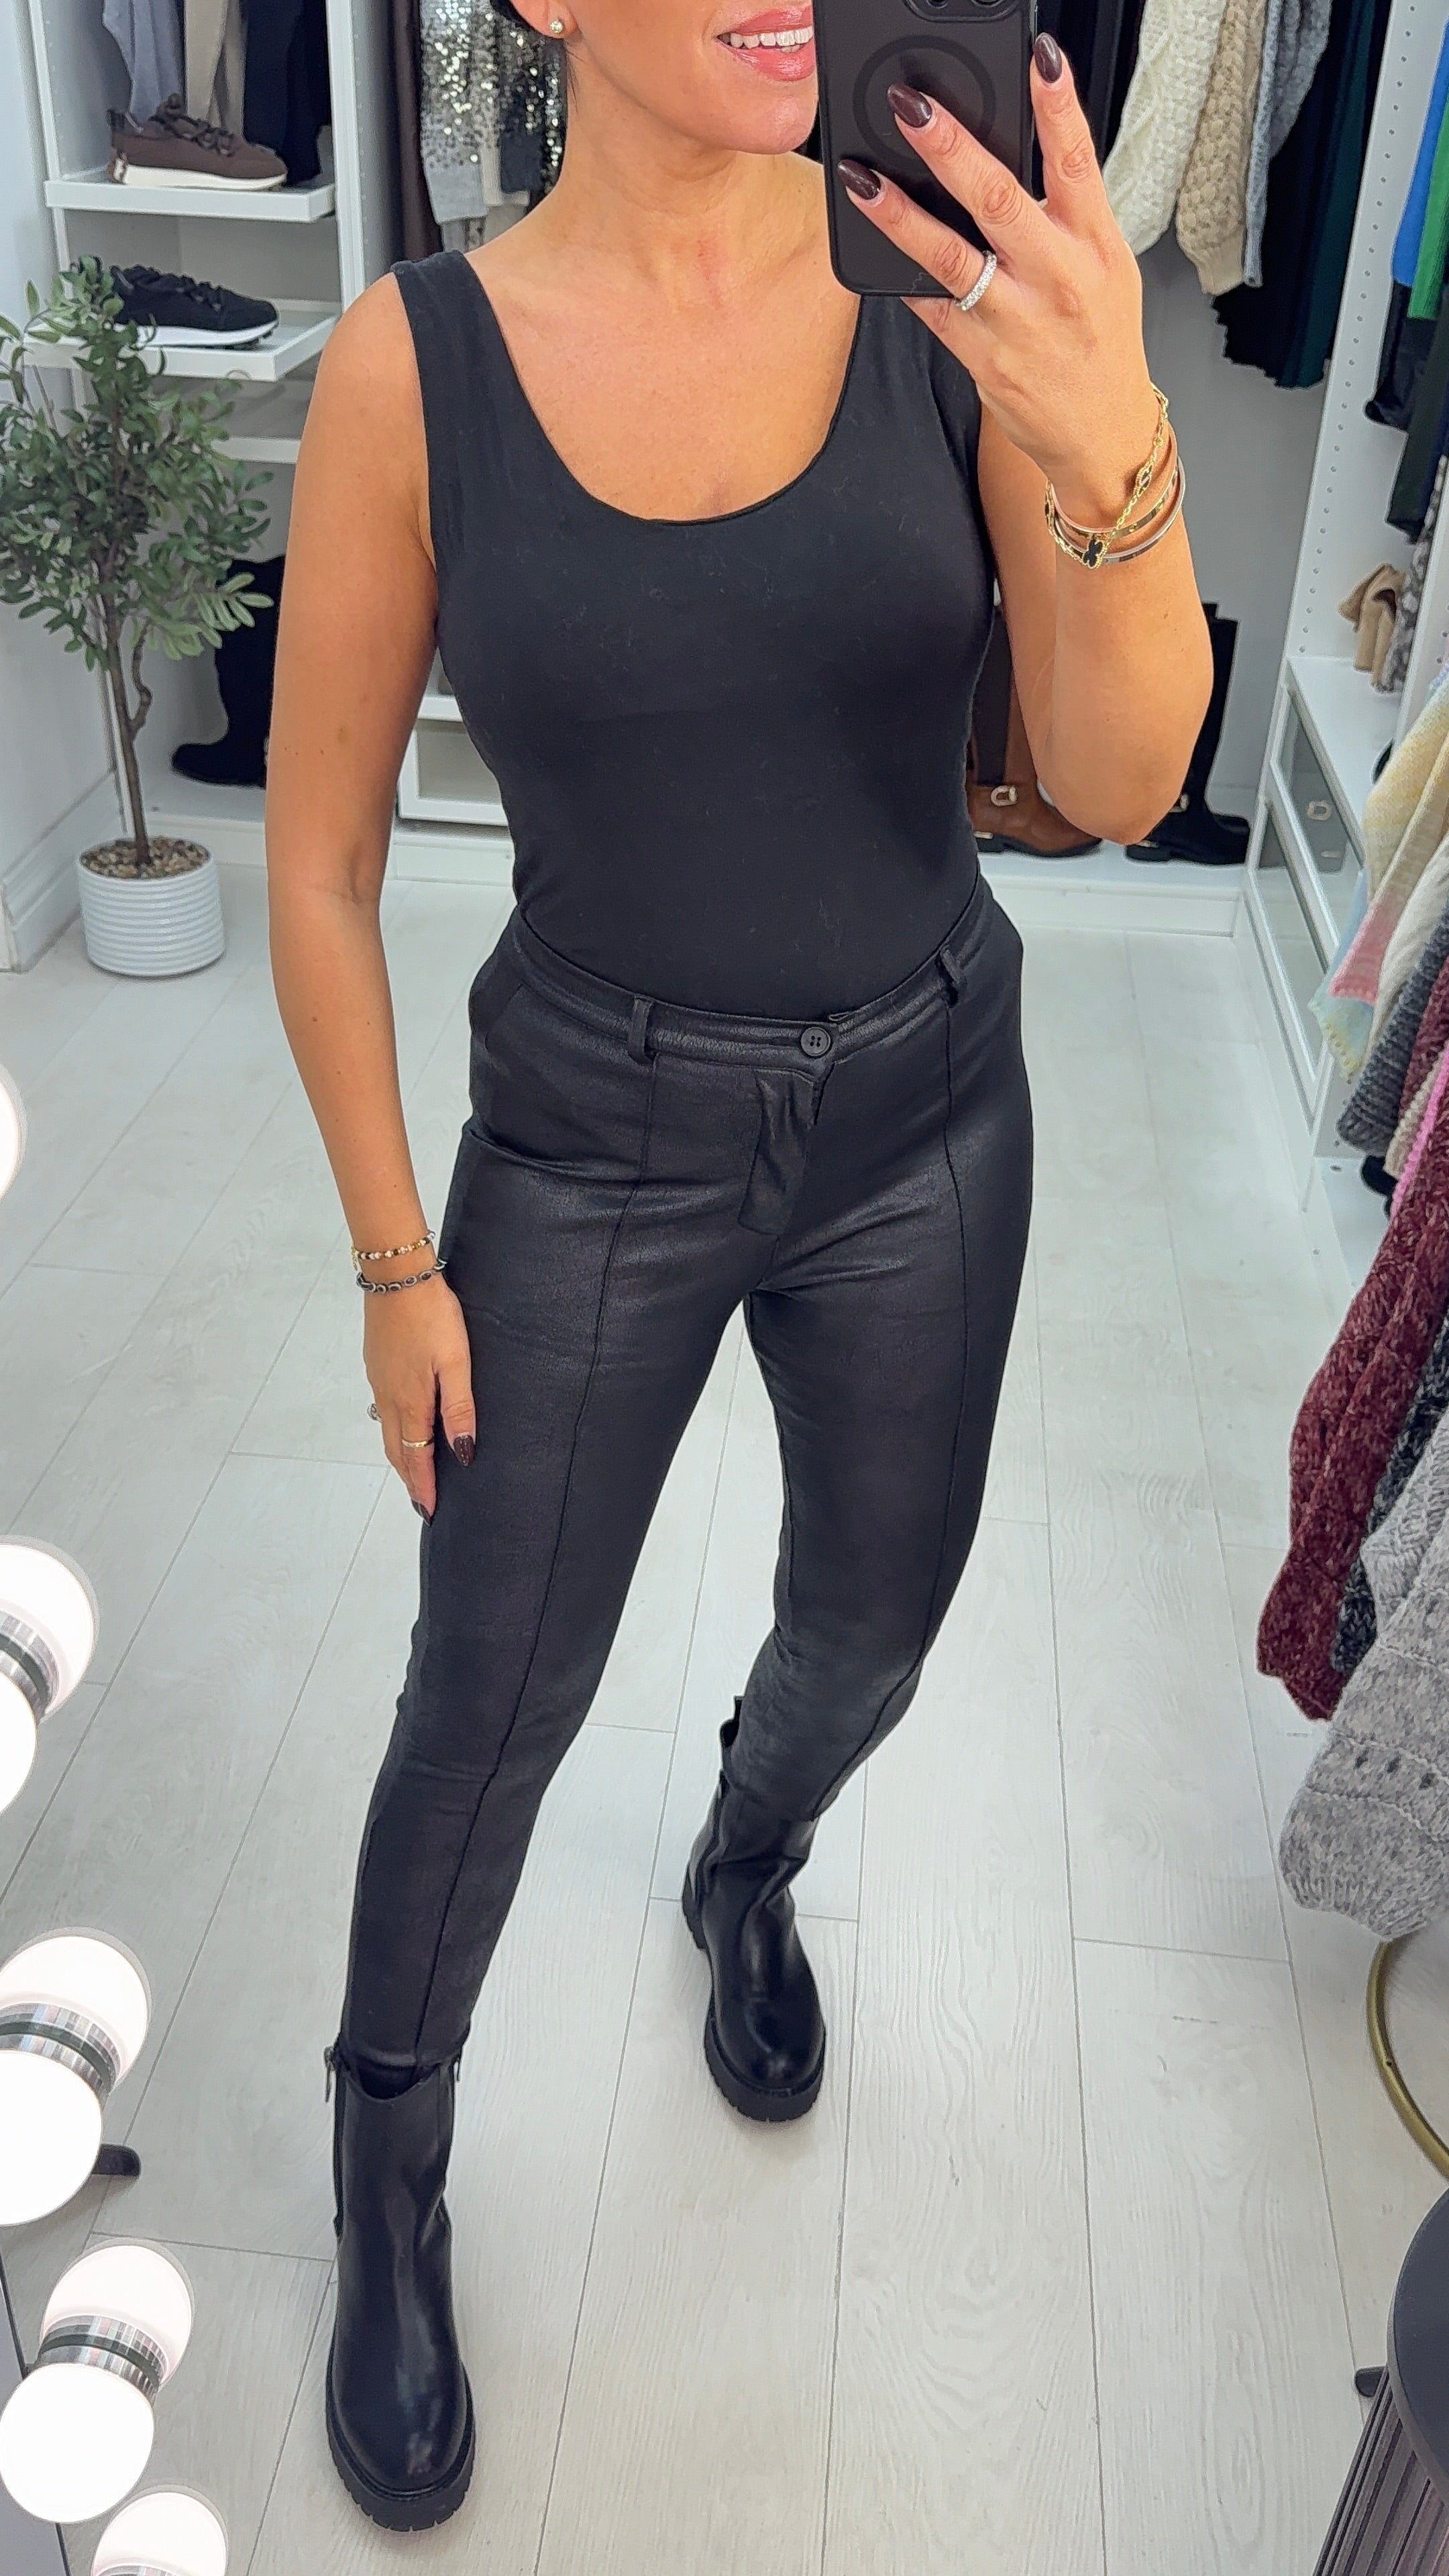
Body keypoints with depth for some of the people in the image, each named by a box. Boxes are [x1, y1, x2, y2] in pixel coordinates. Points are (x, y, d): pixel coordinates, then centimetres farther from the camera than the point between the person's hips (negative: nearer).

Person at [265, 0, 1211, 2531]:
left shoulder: (956, 271, -10)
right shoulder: (418, 359, -14)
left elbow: (1119, 784, -18)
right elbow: (319, 857, -7)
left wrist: (1114, 448, -38)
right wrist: (395, 1261, -5)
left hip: (925, 1115, 3)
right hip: (595, 1145, -2)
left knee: (870, 1631, 20)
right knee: (492, 1710, 9)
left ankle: (745, 1871, 57)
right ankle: (389, 2171, 38)